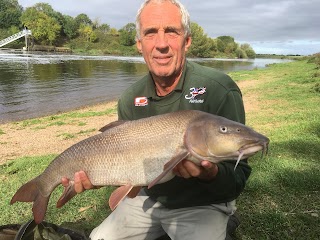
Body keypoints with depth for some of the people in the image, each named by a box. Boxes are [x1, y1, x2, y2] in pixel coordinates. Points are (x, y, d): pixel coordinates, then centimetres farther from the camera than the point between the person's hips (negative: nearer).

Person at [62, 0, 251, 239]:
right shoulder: (130, 100, -6)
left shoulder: (219, 90, -22)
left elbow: (238, 177, -20)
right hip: (149, 198, 5)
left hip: (202, 206, -4)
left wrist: (210, 173, -42)